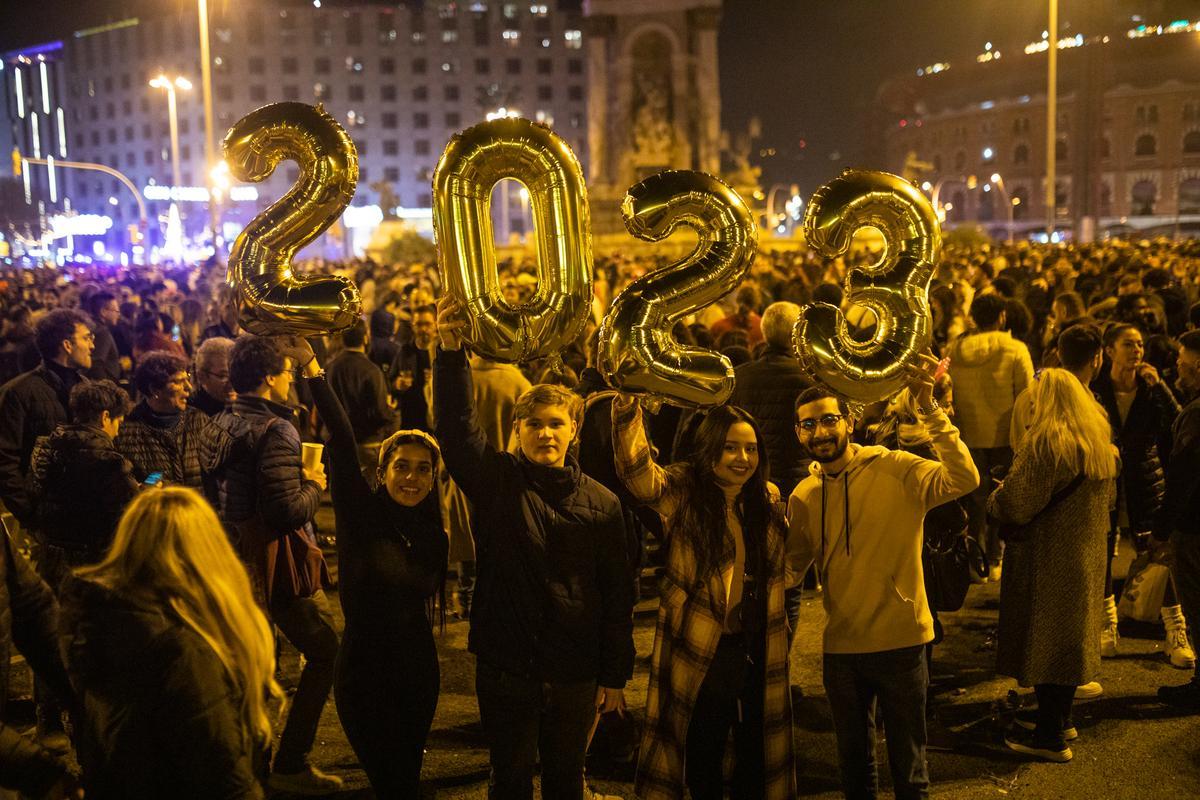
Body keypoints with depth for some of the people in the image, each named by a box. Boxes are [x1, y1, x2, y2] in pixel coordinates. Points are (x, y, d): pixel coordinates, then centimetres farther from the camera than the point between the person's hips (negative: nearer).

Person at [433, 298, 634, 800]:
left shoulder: (601, 504, -1)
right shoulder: (495, 480, -3)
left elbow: (617, 593, 2)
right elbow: (456, 425, -19)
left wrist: (615, 675, 3)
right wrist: (451, 349, -33)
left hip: (574, 674, 1)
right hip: (505, 665, -1)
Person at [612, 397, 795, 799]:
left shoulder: (768, 499, 3)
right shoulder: (684, 493, -11)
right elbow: (637, 471, -32)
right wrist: (627, 405, -46)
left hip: (758, 650, 4)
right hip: (700, 651, -4)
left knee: (757, 749, 15)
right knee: (704, 749, 11)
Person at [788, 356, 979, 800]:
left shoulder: (895, 470, -13)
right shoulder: (804, 495, 1)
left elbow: (963, 480, -30)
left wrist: (928, 408, -34)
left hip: (901, 642, -4)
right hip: (841, 647, 4)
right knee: (853, 760, 22)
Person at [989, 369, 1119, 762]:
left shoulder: (1046, 443, -22)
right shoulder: (1101, 442, 7)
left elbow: (1014, 504, -23)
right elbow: (1108, 498, 19)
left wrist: (993, 500, -2)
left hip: (1048, 557, -9)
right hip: (1087, 555, 9)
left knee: (1044, 635, 1)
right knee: (1070, 633, 19)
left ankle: (1050, 736, 10)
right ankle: (1059, 717, 34)